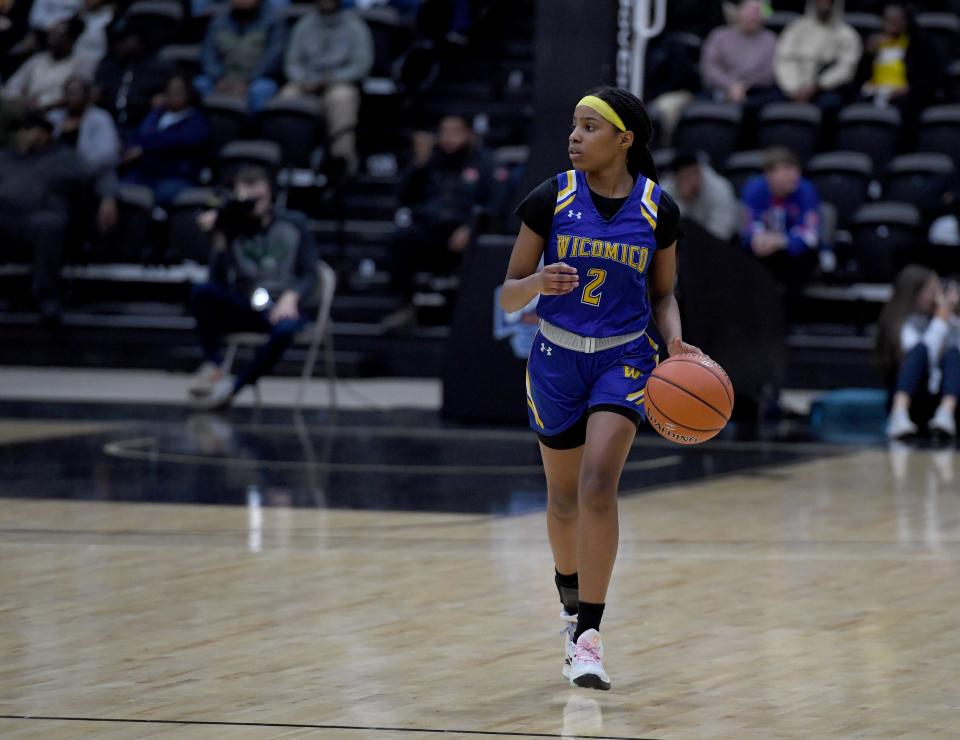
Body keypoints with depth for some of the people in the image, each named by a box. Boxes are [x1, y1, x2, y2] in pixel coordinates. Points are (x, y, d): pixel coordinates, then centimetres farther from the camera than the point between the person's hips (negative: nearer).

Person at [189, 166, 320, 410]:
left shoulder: (294, 226, 7)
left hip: (284, 307, -2)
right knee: (203, 292, -26)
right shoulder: (233, 229, 8)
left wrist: (290, 297, -18)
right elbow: (218, 281, -1)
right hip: (246, 307, 2)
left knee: (284, 329, -39)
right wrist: (220, 241, -11)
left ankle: (233, 388, -27)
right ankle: (214, 367, -29)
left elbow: (310, 274, 2)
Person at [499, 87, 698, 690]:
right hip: (557, 357, 2)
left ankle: (587, 635, -19)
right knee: (564, 494, 13)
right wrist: (539, 283, -24)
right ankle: (569, 591, 41)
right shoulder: (551, 199, -6)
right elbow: (508, 295, -2)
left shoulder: (658, 209, -4)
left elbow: (664, 294, 9)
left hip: (624, 358, -2)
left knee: (599, 483, -20)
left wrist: (674, 339, -11)